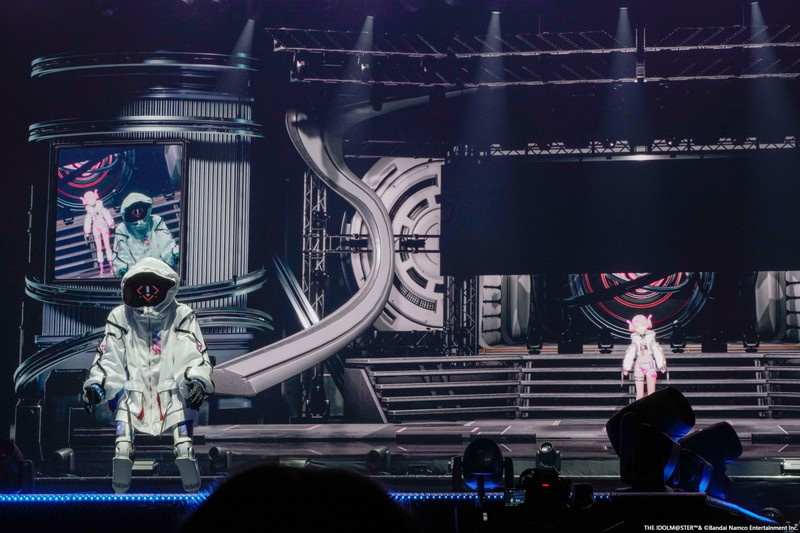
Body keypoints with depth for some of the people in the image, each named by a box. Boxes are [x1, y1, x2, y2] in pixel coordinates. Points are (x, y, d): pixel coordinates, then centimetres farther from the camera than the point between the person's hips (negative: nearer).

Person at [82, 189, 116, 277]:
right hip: (96, 228, 2)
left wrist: (111, 224, -8)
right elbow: (87, 220, 9)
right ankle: (101, 268, 1)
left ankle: (111, 265, 0)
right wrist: (86, 232, 10)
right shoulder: (89, 209, 2)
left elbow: (107, 214, -2)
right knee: (99, 248, 1)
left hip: (104, 227, -2)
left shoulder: (100, 205, -3)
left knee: (107, 246, -4)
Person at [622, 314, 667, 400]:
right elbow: (630, 354, 8)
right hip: (638, 366, 1)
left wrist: (661, 366, 4)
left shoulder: (651, 337, -1)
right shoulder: (635, 339, 1)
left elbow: (658, 352, 3)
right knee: (639, 394, -1)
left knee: (651, 393, -4)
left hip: (650, 365, -1)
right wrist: (626, 368, 10)